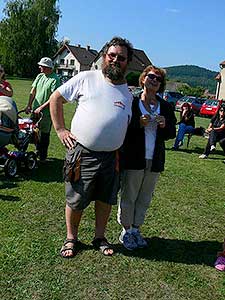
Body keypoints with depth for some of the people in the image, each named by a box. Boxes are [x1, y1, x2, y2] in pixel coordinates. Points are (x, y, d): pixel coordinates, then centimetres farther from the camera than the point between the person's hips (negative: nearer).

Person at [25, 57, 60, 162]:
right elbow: (33, 92, 11)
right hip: (35, 110, 7)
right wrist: (29, 105, 0)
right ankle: (38, 152, 34)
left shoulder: (55, 79, -13)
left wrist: (41, 108, -20)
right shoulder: (40, 76, 8)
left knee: (44, 135, 2)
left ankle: (42, 157, 14)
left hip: (46, 113, -7)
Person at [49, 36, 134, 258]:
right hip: (82, 152, -3)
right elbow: (56, 98, 4)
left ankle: (99, 237, 34)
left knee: (106, 199, 14)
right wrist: (60, 130, -1)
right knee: (76, 200, 7)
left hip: (111, 156, 4)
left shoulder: (128, 93, 11)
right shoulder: (87, 78, 0)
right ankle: (71, 238, 29)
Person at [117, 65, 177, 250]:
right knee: (128, 197, 7)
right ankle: (126, 231, 23)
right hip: (133, 159, -4)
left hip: (155, 161, 4)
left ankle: (136, 229, 30)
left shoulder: (166, 107, 7)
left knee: (145, 198, 14)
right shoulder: (131, 103, -5)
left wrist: (165, 125, -10)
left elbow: (172, 133, 10)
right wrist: (138, 124, -21)